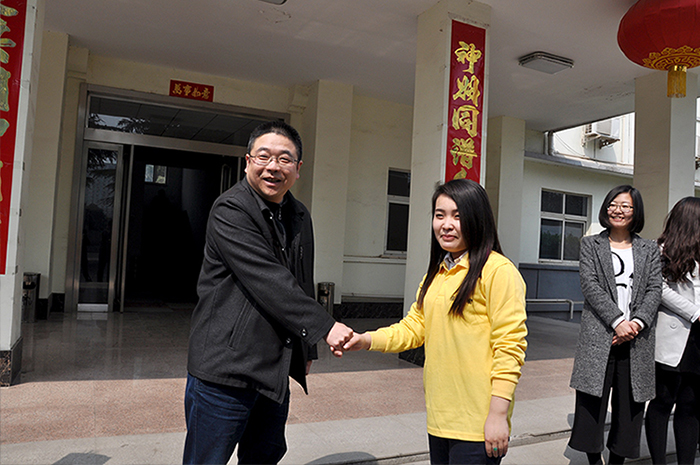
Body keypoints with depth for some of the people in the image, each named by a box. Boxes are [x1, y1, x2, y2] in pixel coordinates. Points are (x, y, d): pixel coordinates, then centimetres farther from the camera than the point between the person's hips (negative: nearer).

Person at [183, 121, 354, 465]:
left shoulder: (299, 217, 10)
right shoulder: (230, 210, -14)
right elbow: (268, 282, -23)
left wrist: (306, 347, 20)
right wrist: (324, 327, -22)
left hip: (277, 370, 7)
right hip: (226, 365, -7)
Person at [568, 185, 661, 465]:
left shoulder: (650, 250, 14)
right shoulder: (590, 244, 8)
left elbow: (655, 290, 4)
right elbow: (590, 285, -4)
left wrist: (637, 322, -13)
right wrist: (617, 321, -14)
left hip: (637, 338, 2)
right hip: (598, 336, -2)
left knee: (629, 405, 7)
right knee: (592, 404, 0)